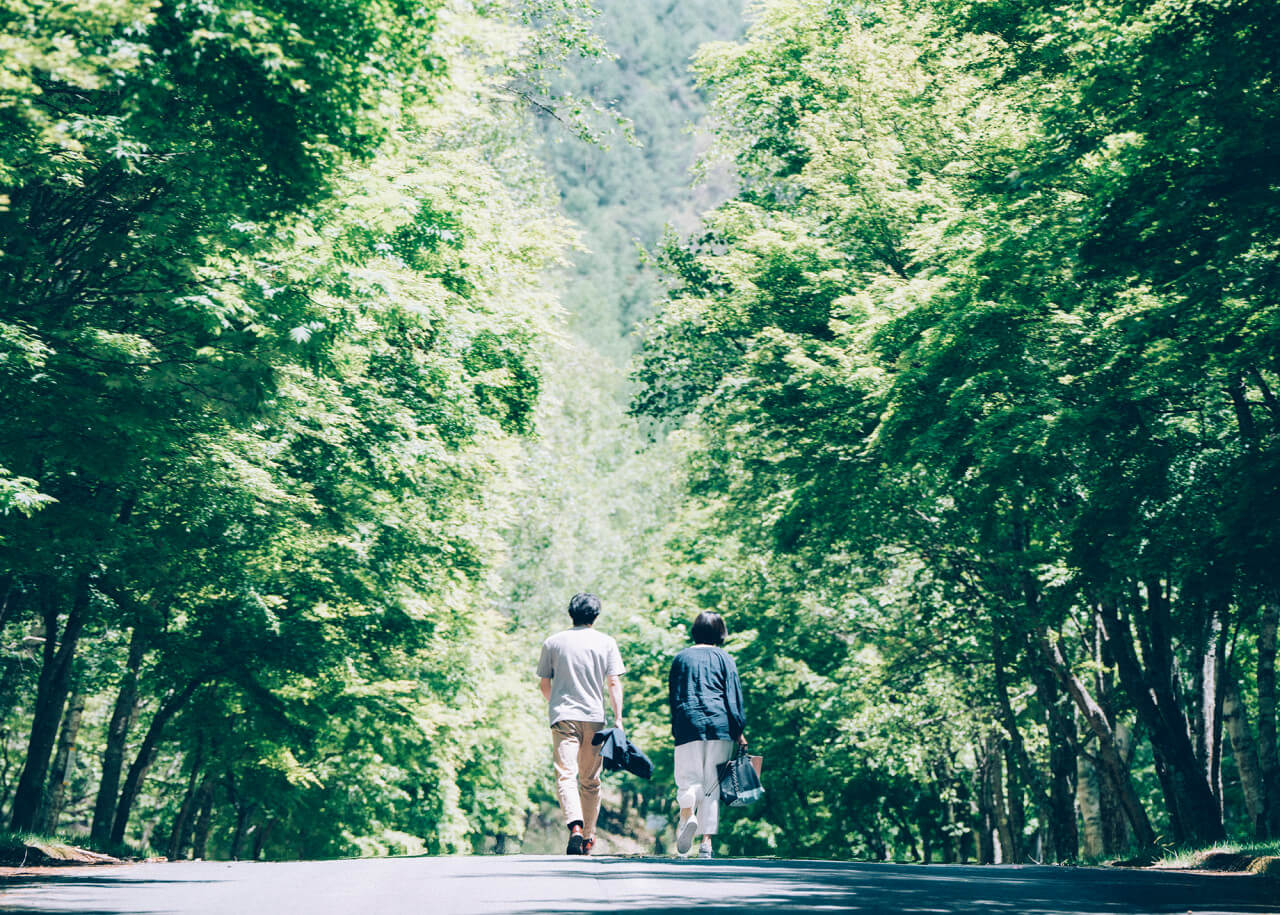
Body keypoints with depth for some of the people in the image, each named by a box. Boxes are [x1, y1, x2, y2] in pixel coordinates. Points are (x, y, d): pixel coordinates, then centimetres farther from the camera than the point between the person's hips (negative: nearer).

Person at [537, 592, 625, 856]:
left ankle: (575, 826, -32)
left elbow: (544, 685, 11)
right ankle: (589, 837, 19)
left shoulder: (552, 642, 8)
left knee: (565, 774, -10)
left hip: (562, 716, -1)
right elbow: (614, 683, -2)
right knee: (590, 780, 13)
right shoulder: (606, 643, 5)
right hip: (594, 717, 1)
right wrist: (618, 719, -1)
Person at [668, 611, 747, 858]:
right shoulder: (724, 658, 9)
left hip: (688, 725, 0)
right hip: (720, 725, 0)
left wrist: (676, 730, 18)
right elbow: (733, 696, 2)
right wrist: (739, 731, 3)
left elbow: (673, 696, 13)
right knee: (713, 785, 4)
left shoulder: (681, 658, 14)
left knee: (688, 779, 5)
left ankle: (687, 814, -25)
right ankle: (707, 843, -2)